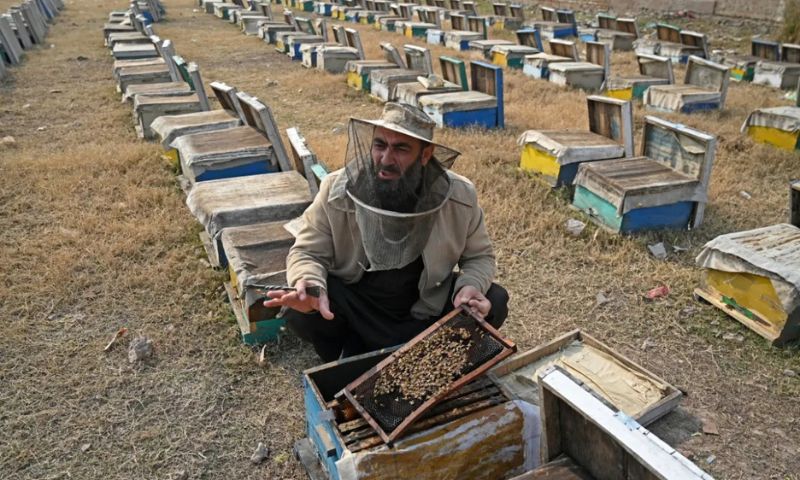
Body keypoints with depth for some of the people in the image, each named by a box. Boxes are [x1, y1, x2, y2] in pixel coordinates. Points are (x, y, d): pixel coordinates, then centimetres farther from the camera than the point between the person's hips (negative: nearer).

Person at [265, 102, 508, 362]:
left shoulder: (460, 196, -18)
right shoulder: (337, 190, -20)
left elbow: (479, 257, -4)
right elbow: (307, 253, -12)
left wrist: (470, 287, -27)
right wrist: (311, 286, -37)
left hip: (425, 303, 2)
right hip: (354, 301, -1)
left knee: (494, 303, -17)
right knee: (299, 311, -28)